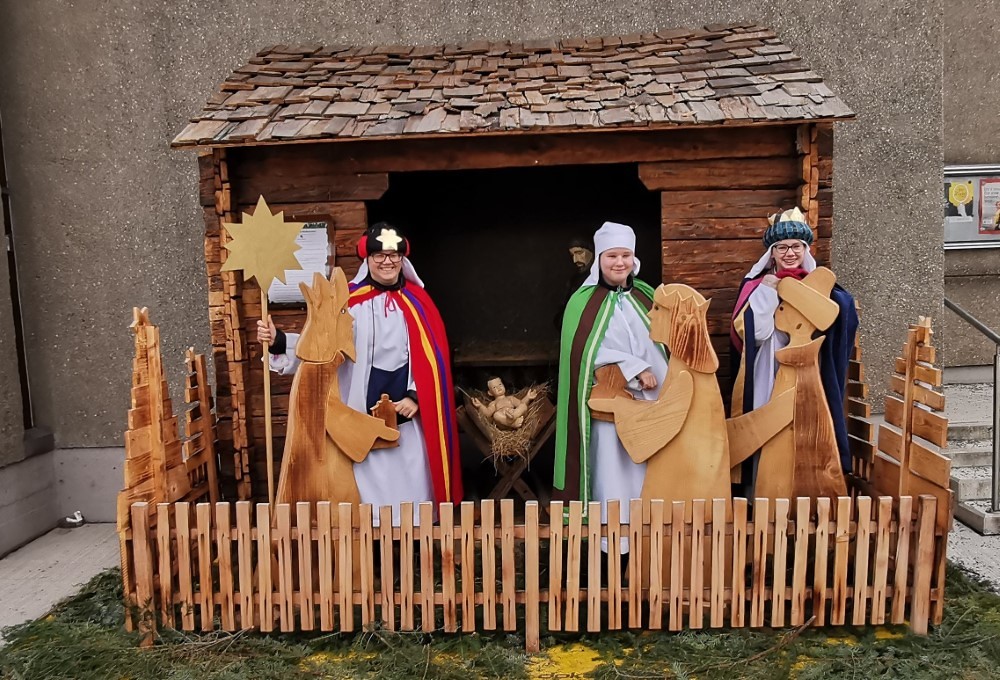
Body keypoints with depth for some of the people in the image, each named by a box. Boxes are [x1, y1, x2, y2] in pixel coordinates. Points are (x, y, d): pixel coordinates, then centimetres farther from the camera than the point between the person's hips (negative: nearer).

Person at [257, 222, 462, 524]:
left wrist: (416, 396, -8)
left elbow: (433, 356, 2)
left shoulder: (417, 301, 4)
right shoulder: (349, 301, -1)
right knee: (369, 486, 5)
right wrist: (278, 341, -20)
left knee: (409, 483, 9)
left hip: (409, 413, 1)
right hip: (363, 415, -1)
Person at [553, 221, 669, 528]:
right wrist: (635, 368, -16)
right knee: (614, 466, -3)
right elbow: (588, 353, -13)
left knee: (648, 467, 6)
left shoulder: (646, 296, 11)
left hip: (650, 399, 4)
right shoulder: (584, 302, -4)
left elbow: (664, 342, 16)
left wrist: (659, 380, 2)